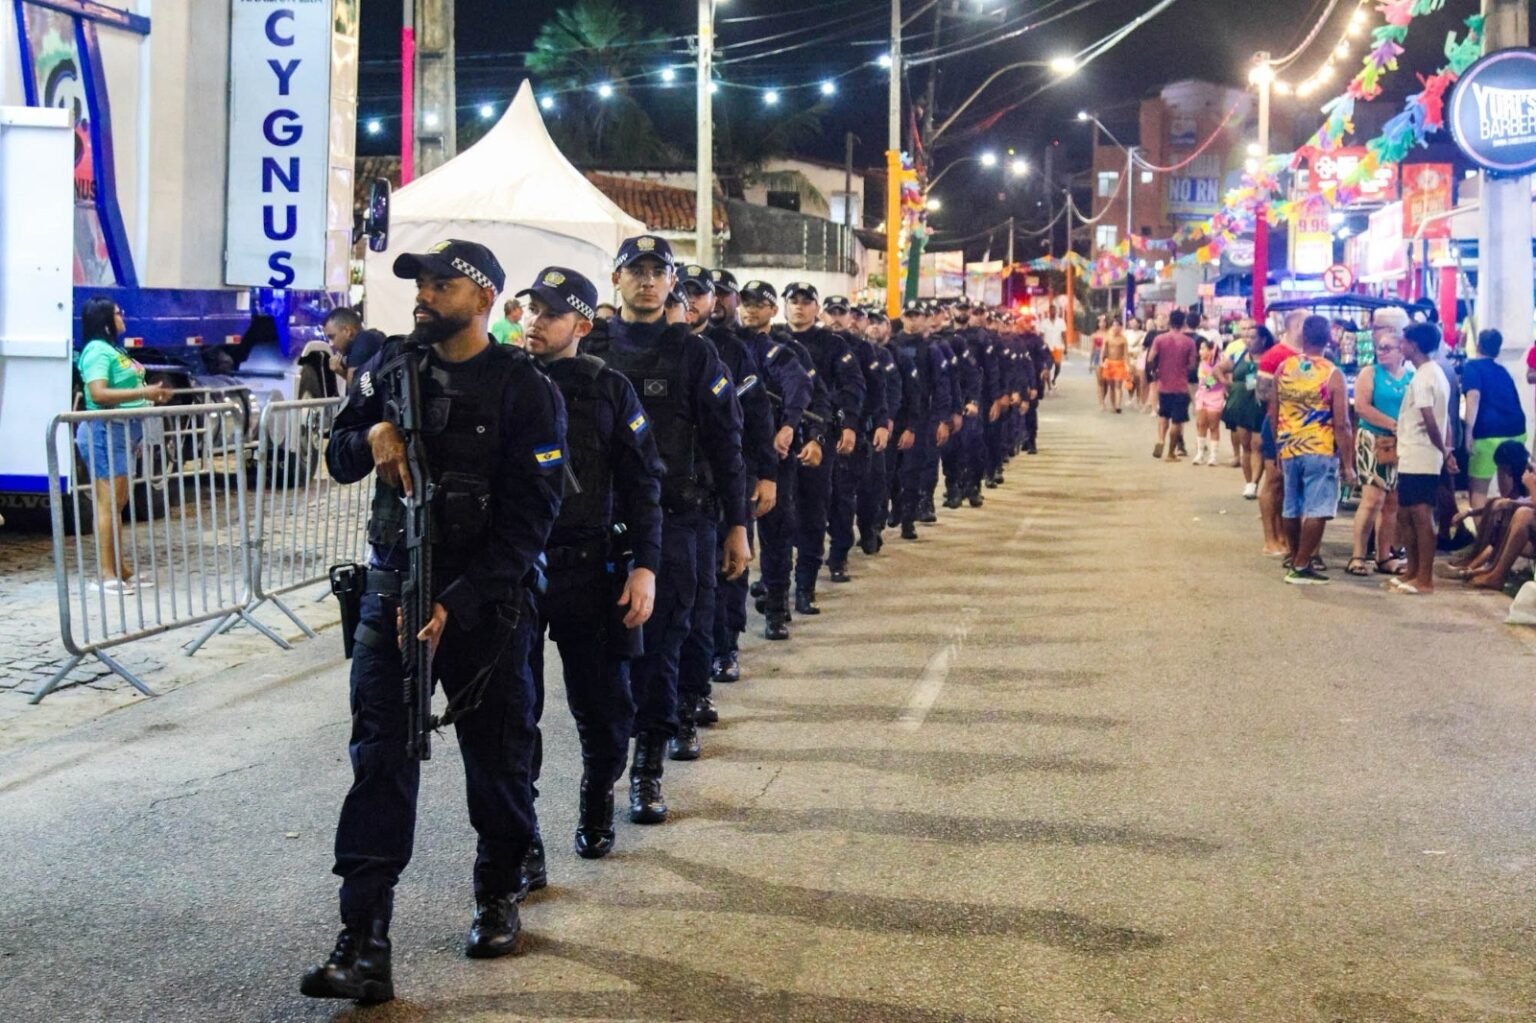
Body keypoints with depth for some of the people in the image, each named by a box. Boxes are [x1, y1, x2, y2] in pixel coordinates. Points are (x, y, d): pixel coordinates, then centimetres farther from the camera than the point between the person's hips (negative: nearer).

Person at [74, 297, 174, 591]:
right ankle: (105, 572, -9)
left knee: (119, 503, 13)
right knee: (107, 502, -10)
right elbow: (98, 393, -24)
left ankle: (120, 567, 18)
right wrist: (143, 393, -25)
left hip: (124, 431, 10)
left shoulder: (113, 349, 18)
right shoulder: (97, 351, -13)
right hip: (105, 432, -10)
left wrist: (151, 394, 13)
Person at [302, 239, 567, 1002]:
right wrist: (371, 437, -9)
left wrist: (458, 603, -20)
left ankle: (499, 896, 33)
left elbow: (528, 519, -12)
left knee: (497, 756, 11)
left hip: (486, 597, -3)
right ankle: (364, 942, -5)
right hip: (392, 583, 3)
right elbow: (337, 459, 15)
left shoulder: (525, 390, -8)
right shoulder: (392, 367, 6)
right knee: (379, 758, -4)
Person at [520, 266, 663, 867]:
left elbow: (641, 484, 2)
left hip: (590, 570, 0)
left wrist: (644, 566, -6)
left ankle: (596, 805, 33)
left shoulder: (609, 391, 2)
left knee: (602, 706, 9)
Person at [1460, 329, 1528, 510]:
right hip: (1517, 431, 6)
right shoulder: (1502, 371, 23)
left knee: (1477, 490, 1)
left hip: (1490, 433, -6)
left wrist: (1469, 432, -20)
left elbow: (1474, 396, -14)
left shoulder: (1472, 366, 3)